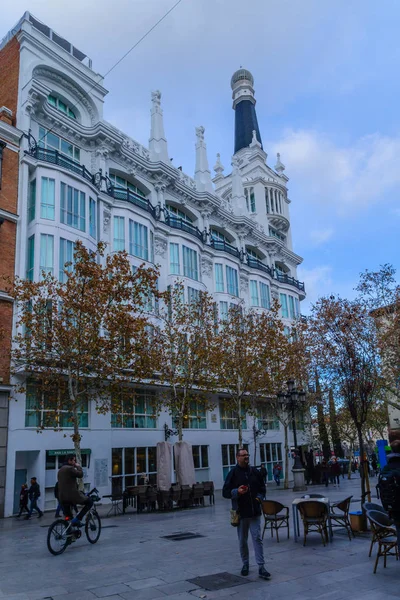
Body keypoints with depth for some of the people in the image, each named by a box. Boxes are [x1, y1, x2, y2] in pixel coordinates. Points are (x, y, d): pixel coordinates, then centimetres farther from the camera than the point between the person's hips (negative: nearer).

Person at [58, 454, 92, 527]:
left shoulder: (60, 470, 19)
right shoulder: (70, 468, -12)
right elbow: (80, 474, -11)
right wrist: (78, 466, 4)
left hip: (62, 497, 9)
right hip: (72, 495, -9)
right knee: (90, 502, 3)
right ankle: (77, 519, -8)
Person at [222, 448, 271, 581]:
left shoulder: (254, 472, 6)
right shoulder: (233, 473, -4)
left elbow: (262, 488, 18)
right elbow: (225, 492, -5)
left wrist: (259, 497, -1)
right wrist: (237, 491, -22)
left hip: (255, 512, 2)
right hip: (241, 512, -1)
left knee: (257, 538, -3)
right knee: (242, 541, 10)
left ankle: (261, 567, 0)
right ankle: (245, 564, 27)